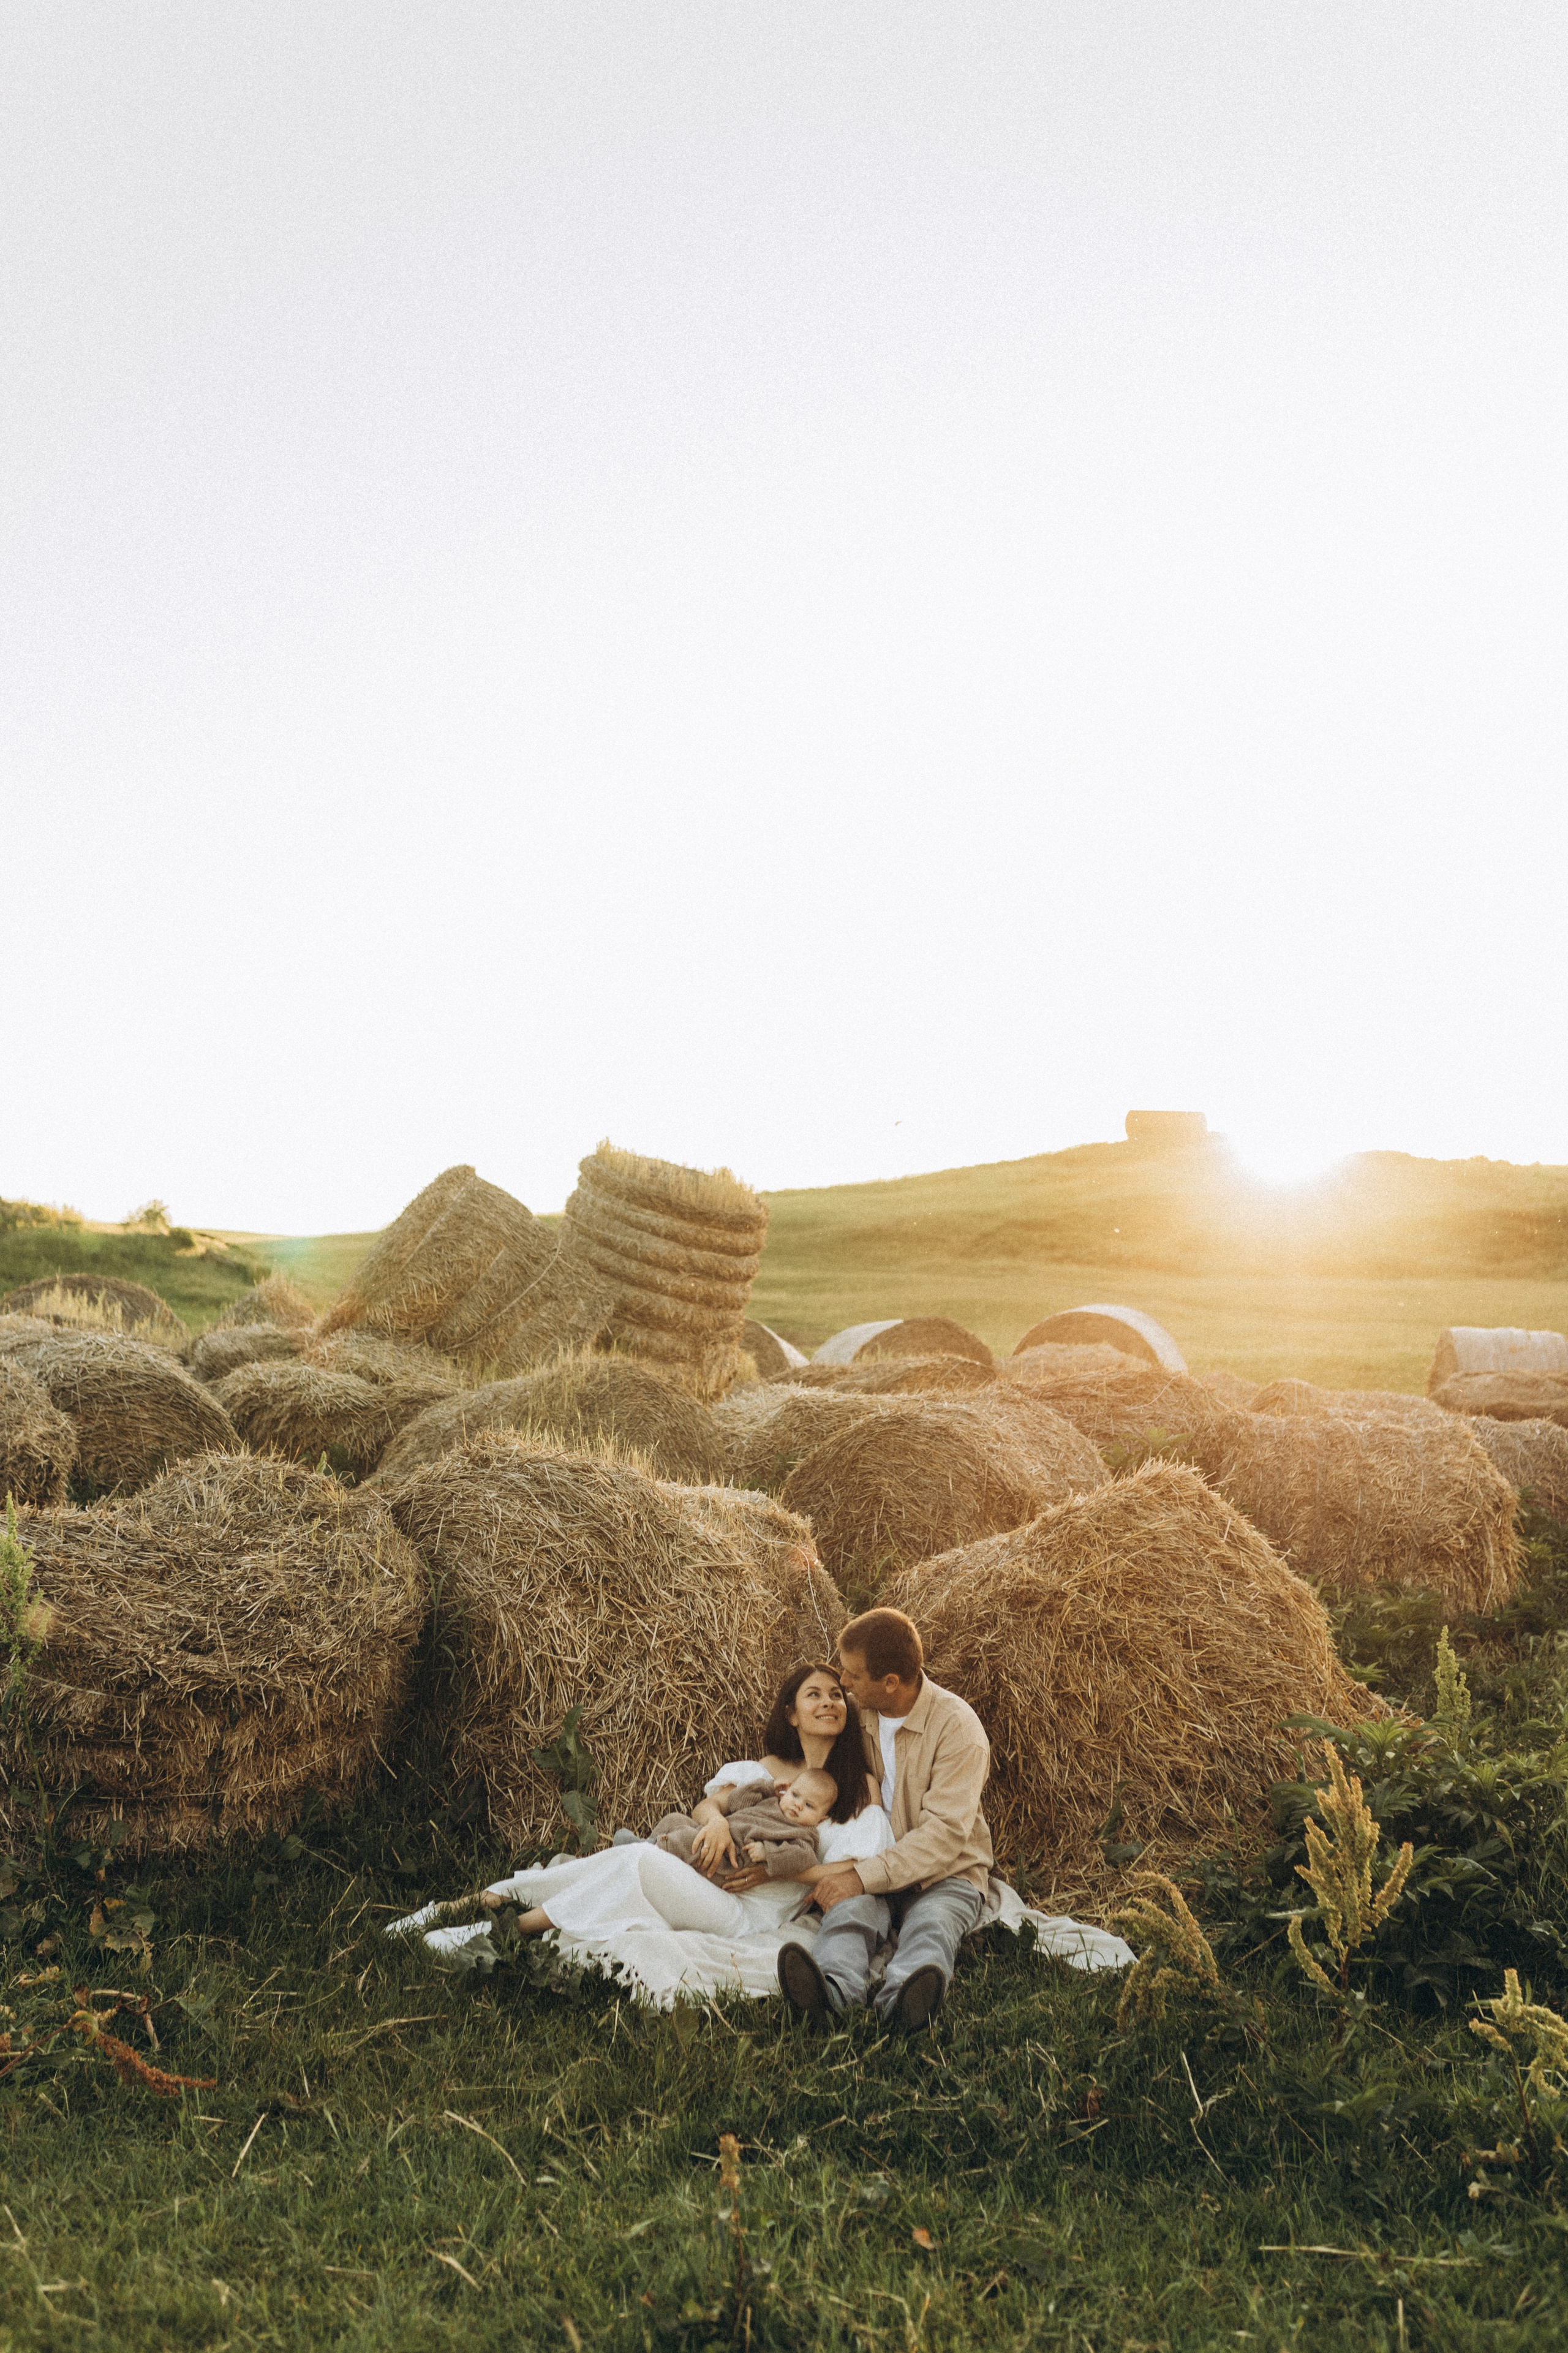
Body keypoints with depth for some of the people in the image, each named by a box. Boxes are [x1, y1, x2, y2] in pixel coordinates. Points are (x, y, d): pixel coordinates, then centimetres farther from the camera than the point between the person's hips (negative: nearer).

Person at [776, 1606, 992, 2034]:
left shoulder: (956, 1725, -13)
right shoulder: (854, 1714, 5)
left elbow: (945, 1832, -20)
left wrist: (863, 1876, -27)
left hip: (945, 1875, -3)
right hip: (869, 1874, 3)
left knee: (932, 1924, -36)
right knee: (850, 1907, -32)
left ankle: (901, 2001, -66)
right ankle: (831, 1990, -62)